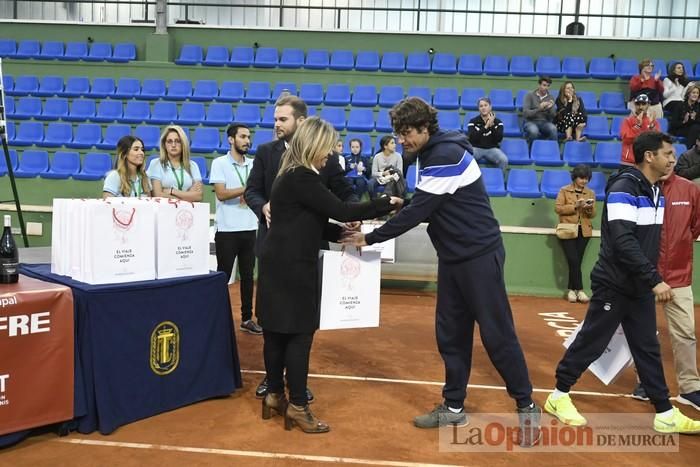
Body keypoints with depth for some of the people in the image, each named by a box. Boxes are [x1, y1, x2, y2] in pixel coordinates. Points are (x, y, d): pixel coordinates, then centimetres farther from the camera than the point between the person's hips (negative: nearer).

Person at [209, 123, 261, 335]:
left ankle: (247, 318, 19)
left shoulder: (253, 164, 10)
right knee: (223, 276, 4)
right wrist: (248, 189, -12)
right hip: (227, 230, -4)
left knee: (248, 275, 10)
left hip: (250, 229, 4)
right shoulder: (219, 163, -3)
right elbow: (221, 194, -12)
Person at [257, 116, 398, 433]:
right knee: (299, 335, -3)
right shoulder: (301, 178, -18)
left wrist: (341, 233, 2)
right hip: (292, 268, -10)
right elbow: (341, 210, -19)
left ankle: (274, 395, 24)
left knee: (277, 333, 14)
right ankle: (297, 406, 6)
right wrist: (388, 203, -10)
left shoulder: (295, 176, 13)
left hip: (282, 266, 10)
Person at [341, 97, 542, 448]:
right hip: (453, 259, 9)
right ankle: (454, 407, 22)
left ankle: (527, 407, 15)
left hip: (480, 256, -9)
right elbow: (426, 208, 14)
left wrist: (370, 239, -15)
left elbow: (418, 212, -22)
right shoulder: (432, 154, 10)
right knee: (450, 334, 11)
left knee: (496, 334, -1)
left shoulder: (448, 155, -19)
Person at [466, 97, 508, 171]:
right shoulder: (473, 121, 1)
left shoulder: (498, 122, 4)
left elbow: (499, 139, -9)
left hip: (492, 148, 1)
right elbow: (471, 139, -15)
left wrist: (492, 126, -21)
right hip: (476, 148, -1)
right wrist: (485, 127, -20)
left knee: (504, 160, -28)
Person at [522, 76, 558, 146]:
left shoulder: (550, 98, 10)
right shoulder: (529, 96, 0)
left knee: (553, 129, -33)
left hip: (545, 122, 3)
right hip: (531, 122, -2)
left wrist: (550, 108, -17)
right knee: (534, 131, -38)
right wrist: (539, 109, -25)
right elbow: (525, 113, -11)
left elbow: (553, 116, 5)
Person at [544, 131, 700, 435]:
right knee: (591, 343, 1)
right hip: (615, 285, -8)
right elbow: (624, 242, -25)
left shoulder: (655, 191, 9)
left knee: (648, 349, 12)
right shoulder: (624, 187, -17)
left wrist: (651, 280, 10)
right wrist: (655, 280, -24)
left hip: (640, 288, 8)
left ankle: (666, 415, 20)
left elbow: (650, 241, 15)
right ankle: (558, 397, 17)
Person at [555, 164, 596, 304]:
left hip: (584, 231, 3)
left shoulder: (590, 193, 11)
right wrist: (575, 206, -17)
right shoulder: (564, 190, 2)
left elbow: (593, 215, 10)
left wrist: (590, 208, -13)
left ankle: (572, 289, 10)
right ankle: (579, 289, -2)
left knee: (576, 261, 1)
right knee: (573, 260, -12)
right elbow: (557, 208, -7)